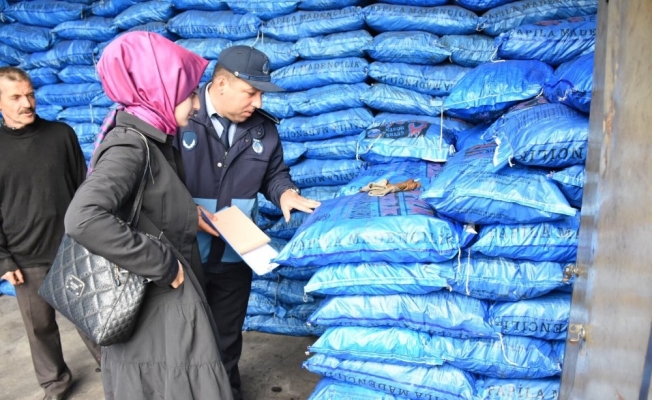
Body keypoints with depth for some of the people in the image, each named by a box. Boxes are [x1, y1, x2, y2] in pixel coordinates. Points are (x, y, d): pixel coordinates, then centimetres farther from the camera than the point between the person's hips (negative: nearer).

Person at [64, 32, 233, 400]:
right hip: (155, 303, -9)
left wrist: (189, 214, 5)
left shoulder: (153, 140, 5)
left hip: (170, 297, 9)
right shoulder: (130, 145, -23)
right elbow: (84, 220, -38)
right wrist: (162, 264, -30)